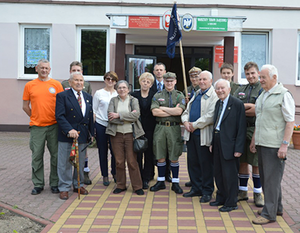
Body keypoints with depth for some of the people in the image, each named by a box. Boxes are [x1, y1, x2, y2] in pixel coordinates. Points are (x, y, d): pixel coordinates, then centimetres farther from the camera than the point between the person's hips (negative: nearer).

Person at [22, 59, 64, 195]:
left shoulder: (56, 84, 3)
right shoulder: (29, 85, 5)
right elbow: (25, 106, 11)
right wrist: (35, 117, 6)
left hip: (54, 126, 0)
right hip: (37, 127, 0)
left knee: (55, 155, 5)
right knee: (37, 156, 4)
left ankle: (55, 184, 17)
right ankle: (38, 184, 16)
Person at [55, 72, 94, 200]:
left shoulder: (88, 97, 12)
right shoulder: (62, 96, -4)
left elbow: (90, 116, 15)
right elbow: (59, 116, -13)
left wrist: (91, 133, 10)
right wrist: (69, 130, -24)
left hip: (83, 134, 5)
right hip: (66, 135, -4)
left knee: (81, 162, 12)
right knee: (64, 162, 2)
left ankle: (78, 185, 27)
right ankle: (64, 188, 12)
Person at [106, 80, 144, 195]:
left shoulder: (134, 100, 6)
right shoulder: (113, 100, 8)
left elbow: (136, 115, -11)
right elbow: (110, 118, -6)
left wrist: (119, 115, -13)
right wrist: (128, 116, -12)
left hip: (130, 134, -1)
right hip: (116, 134, 2)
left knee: (132, 161, -3)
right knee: (119, 161, 4)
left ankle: (137, 186, 7)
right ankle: (120, 185, 19)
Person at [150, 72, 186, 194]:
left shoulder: (179, 96, 6)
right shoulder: (157, 96, 7)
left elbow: (179, 111, -11)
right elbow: (154, 112, -7)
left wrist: (162, 108, -6)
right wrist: (172, 111, -9)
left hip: (174, 128, -1)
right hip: (160, 127, 1)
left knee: (174, 158, 4)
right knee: (160, 157, 6)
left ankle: (175, 183, 15)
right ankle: (161, 181, 19)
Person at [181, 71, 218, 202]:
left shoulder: (214, 96, -9)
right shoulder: (196, 94, 18)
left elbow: (211, 115, -20)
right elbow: (186, 111, 20)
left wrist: (195, 125, -15)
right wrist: (185, 121, 0)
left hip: (204, 135, -8)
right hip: (191, 134, 8)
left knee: (206, 163, 1)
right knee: (192, 162, 13)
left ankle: (207, 191, 13)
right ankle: (196, 188, 26)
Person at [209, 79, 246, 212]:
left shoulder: (237, 104, -12)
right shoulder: (218, 103, 12)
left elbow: (241, 128, -14)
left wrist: (239, 148, -17)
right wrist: (212, 142, 12)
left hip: (229, 144, -8)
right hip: (218, 142, 8)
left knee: (229, 174, 1)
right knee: (218, 173, 16)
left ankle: (231, 203, 15)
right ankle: (221, 198, 32)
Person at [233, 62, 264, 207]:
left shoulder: (263, 89, -2)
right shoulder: (240, 90, 15)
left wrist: (241, 108, -12)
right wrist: (249, 106, -11)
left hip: (255, 130, -4)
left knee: (256, 163, 3)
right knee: (242, 161, 11)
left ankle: (257, 193, 16)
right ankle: (242, 191, 23)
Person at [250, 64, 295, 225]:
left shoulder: (283, 95, -10)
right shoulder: (262, 95, 15)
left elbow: (290, 122, -14)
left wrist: (284, 144, -19)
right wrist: (254, 139, 21)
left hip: (275, 145, -8)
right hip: (261, 144, 8)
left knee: (272, 178, -3)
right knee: (265, 177, 15)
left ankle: (269, 213, 5)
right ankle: (276, 207, 29)